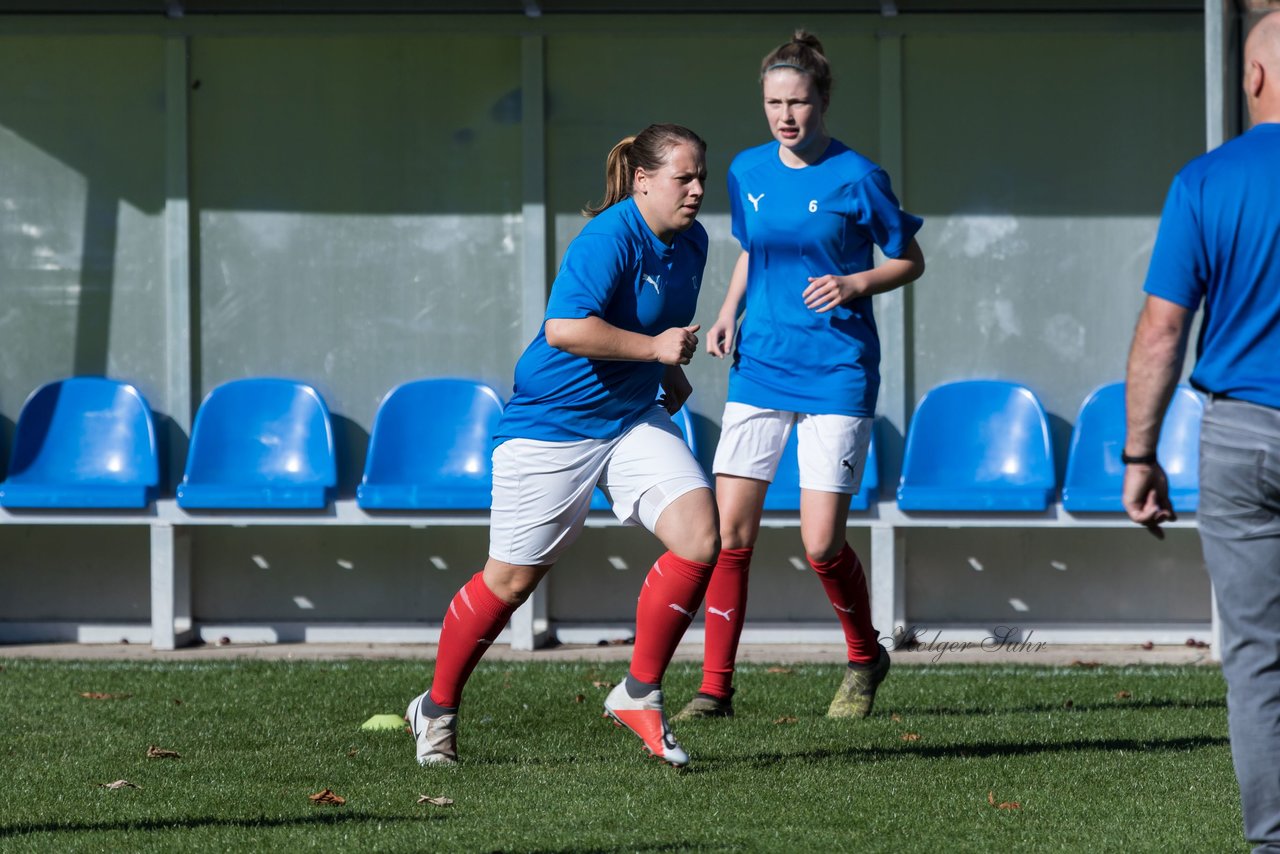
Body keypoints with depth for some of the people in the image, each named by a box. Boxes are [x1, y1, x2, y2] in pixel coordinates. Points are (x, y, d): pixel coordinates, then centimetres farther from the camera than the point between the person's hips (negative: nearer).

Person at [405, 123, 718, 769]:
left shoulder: (690, 243, 6)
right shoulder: (610, 238, -21)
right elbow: (565, 328, -33)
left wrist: (671, 376, 16)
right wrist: (652, 348, -27)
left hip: (633, 419, 7)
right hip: (551, 425, -7)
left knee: (700, 539, -13)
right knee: (512, 578, 3)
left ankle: (639, 694, 0)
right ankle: (437, 709, 23)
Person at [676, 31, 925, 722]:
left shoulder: (856, 178, -9)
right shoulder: (747, 171, 5)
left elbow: (909, 261, 1)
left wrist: (856, 284, -17)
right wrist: (729, 314, 6)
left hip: (837, 373, -4)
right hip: (759, 367, 4)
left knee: (821, 543, -7)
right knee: (730, 530, -5)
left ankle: (865, 659, 21)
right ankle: (715, 687, 3)